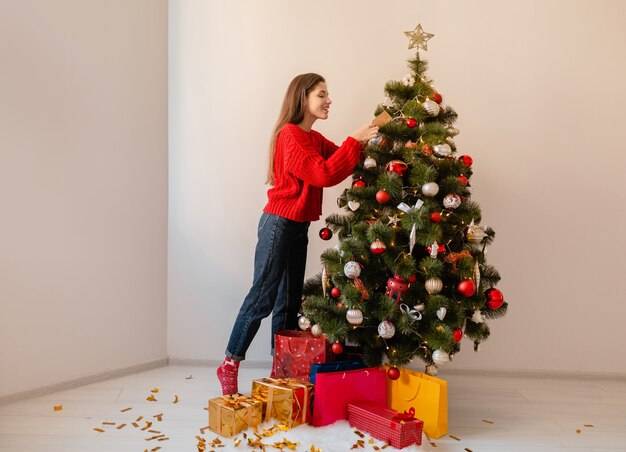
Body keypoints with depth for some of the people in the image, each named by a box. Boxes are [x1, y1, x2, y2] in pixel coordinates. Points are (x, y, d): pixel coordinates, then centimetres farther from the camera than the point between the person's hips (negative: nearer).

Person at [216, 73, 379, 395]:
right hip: (279, 224, -9)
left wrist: (369, 136, -2)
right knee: (262, 298, -3)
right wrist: (355, 140, -17)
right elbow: (324, 174, -22)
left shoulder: (315, 138, 14)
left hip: (299, 228, 9)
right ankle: (229, 365, 11)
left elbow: (342, 162, 8)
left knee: (289, 302, 11)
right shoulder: (290, 135, -13)